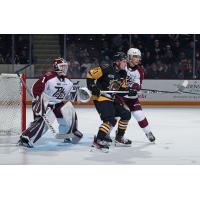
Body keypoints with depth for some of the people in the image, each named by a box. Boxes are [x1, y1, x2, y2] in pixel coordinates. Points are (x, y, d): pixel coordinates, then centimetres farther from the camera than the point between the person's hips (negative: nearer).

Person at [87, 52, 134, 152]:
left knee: (126, 114, 12)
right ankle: (98, 141, -21)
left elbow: (122, 88, 13)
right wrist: (93, 87, -21)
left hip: (112, 99, 9)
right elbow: (90, 74, -15)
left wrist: (129, 91, -6)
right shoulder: (106, 69, -16)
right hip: (100, 98, -9)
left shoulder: (122, 74, 9)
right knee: (111, 120, -24)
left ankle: (119, 138, 24)